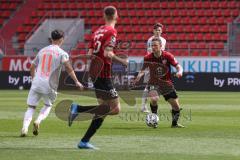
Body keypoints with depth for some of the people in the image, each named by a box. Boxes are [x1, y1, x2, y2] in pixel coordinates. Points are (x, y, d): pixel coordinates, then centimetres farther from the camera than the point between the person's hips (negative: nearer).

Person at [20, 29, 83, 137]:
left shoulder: (42, 51, 14)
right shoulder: (62, 53, 0)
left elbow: (32, 68, 21)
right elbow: (68, 68, -14)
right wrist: (76, 82, -14)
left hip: (36, 83, 3)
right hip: (49, 85, -2)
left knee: (31, 107, 5)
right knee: (48, 105, 21)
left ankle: (25, 128, -17)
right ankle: (38, 121, -4)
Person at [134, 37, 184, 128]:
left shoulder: (167, 56, -12)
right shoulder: (148, 58, -9)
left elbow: (178, 66, -9)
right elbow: (143, 69, 6)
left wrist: (179, 72, -31)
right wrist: (139, 76, -13)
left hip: (167, 84, 1)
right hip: (154, 83, -1)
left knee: (176, 106, 2)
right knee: (154, 99, -31)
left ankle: (174, 123, 28)